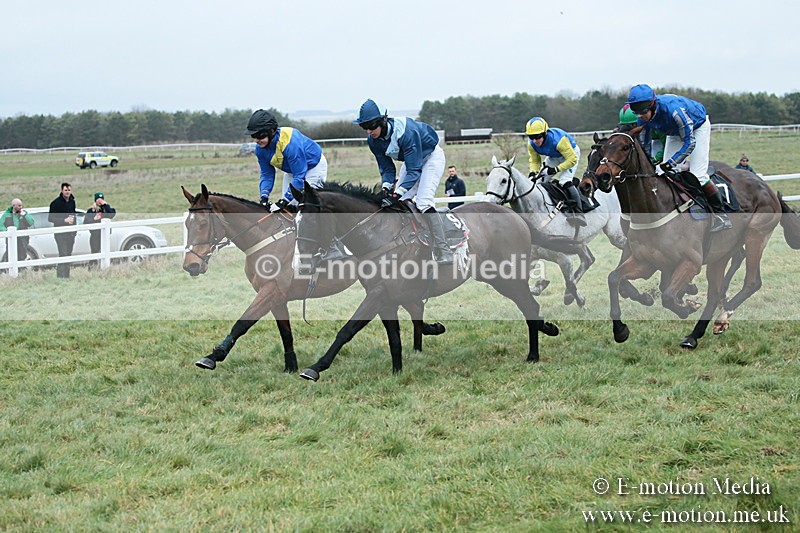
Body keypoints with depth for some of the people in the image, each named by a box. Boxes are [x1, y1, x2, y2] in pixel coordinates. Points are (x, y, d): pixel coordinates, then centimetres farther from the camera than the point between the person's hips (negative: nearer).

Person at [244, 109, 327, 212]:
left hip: (315, 165, -7)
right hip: (292, 170, 7)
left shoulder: (291, 143, -42)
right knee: (288, 206, 2)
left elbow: (299, 177, -38)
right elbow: (266, 175, -7)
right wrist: (264, 197, -25)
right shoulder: (260, 149, -18)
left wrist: (284, 202, -40)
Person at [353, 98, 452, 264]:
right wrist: (386, 188, -24)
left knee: (423, 201, -23)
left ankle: (444, 254, -26)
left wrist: (396, 194, -42)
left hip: (431, 156, -8)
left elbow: (414, 170, -35)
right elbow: (386, 168, -4)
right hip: (412, 160, 8)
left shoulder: (406, 131, -37)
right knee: (399, 202, -5)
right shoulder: (373, 140, -15)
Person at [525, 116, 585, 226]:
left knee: (565, 181, -26)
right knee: (539, 179, 4)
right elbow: (534, 161, -5)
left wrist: (555, 170, -35)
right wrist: (533, 173, -26)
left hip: (571, 153, -7)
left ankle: (578, 213, -34)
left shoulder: (558, 140, -41)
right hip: (554, 157, 7)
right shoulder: (531, 144, -22)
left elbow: (572, 160, -33)